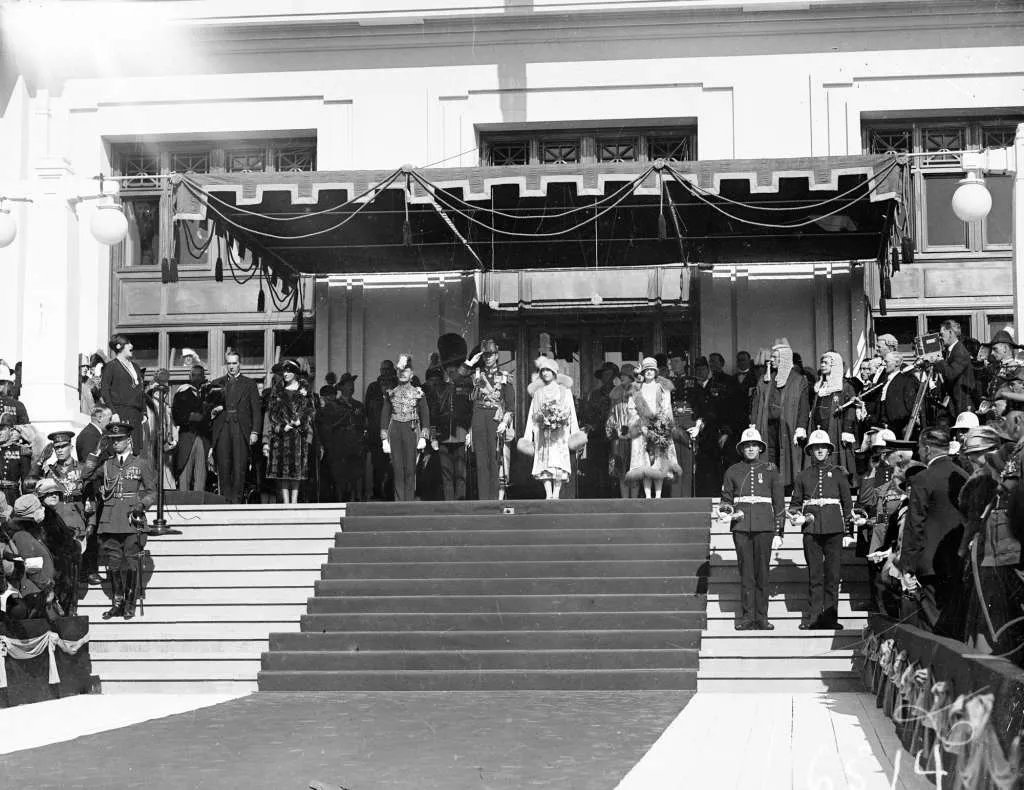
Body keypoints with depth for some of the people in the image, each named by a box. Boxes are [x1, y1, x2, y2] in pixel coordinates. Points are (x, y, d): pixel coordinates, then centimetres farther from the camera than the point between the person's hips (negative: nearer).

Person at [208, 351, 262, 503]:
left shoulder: (249, 384, 12)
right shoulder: (216, 384, 17)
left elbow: (256, 409, 7)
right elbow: (208, 406, 17)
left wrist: (254, 432, -3)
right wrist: (214, 409, -6)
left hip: (241, 430, -1)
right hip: (222, 430, 2)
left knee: (239, 467, -8)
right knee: (223, 467, -3)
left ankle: (237, 500, -7)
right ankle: (225, 500, 0)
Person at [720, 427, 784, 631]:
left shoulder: (770, 469, 8)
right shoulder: (733, 471, 10)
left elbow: (779, 502, 8)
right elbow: (726, 498, 19)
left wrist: (779, 532, 3)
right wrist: (726, 510, -5)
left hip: (764, 527, -1)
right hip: (741, 527, 1)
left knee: (762, 572, 0)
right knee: (745, 573, 0)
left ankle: (761, 618, 5)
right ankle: (747, 617, 4)